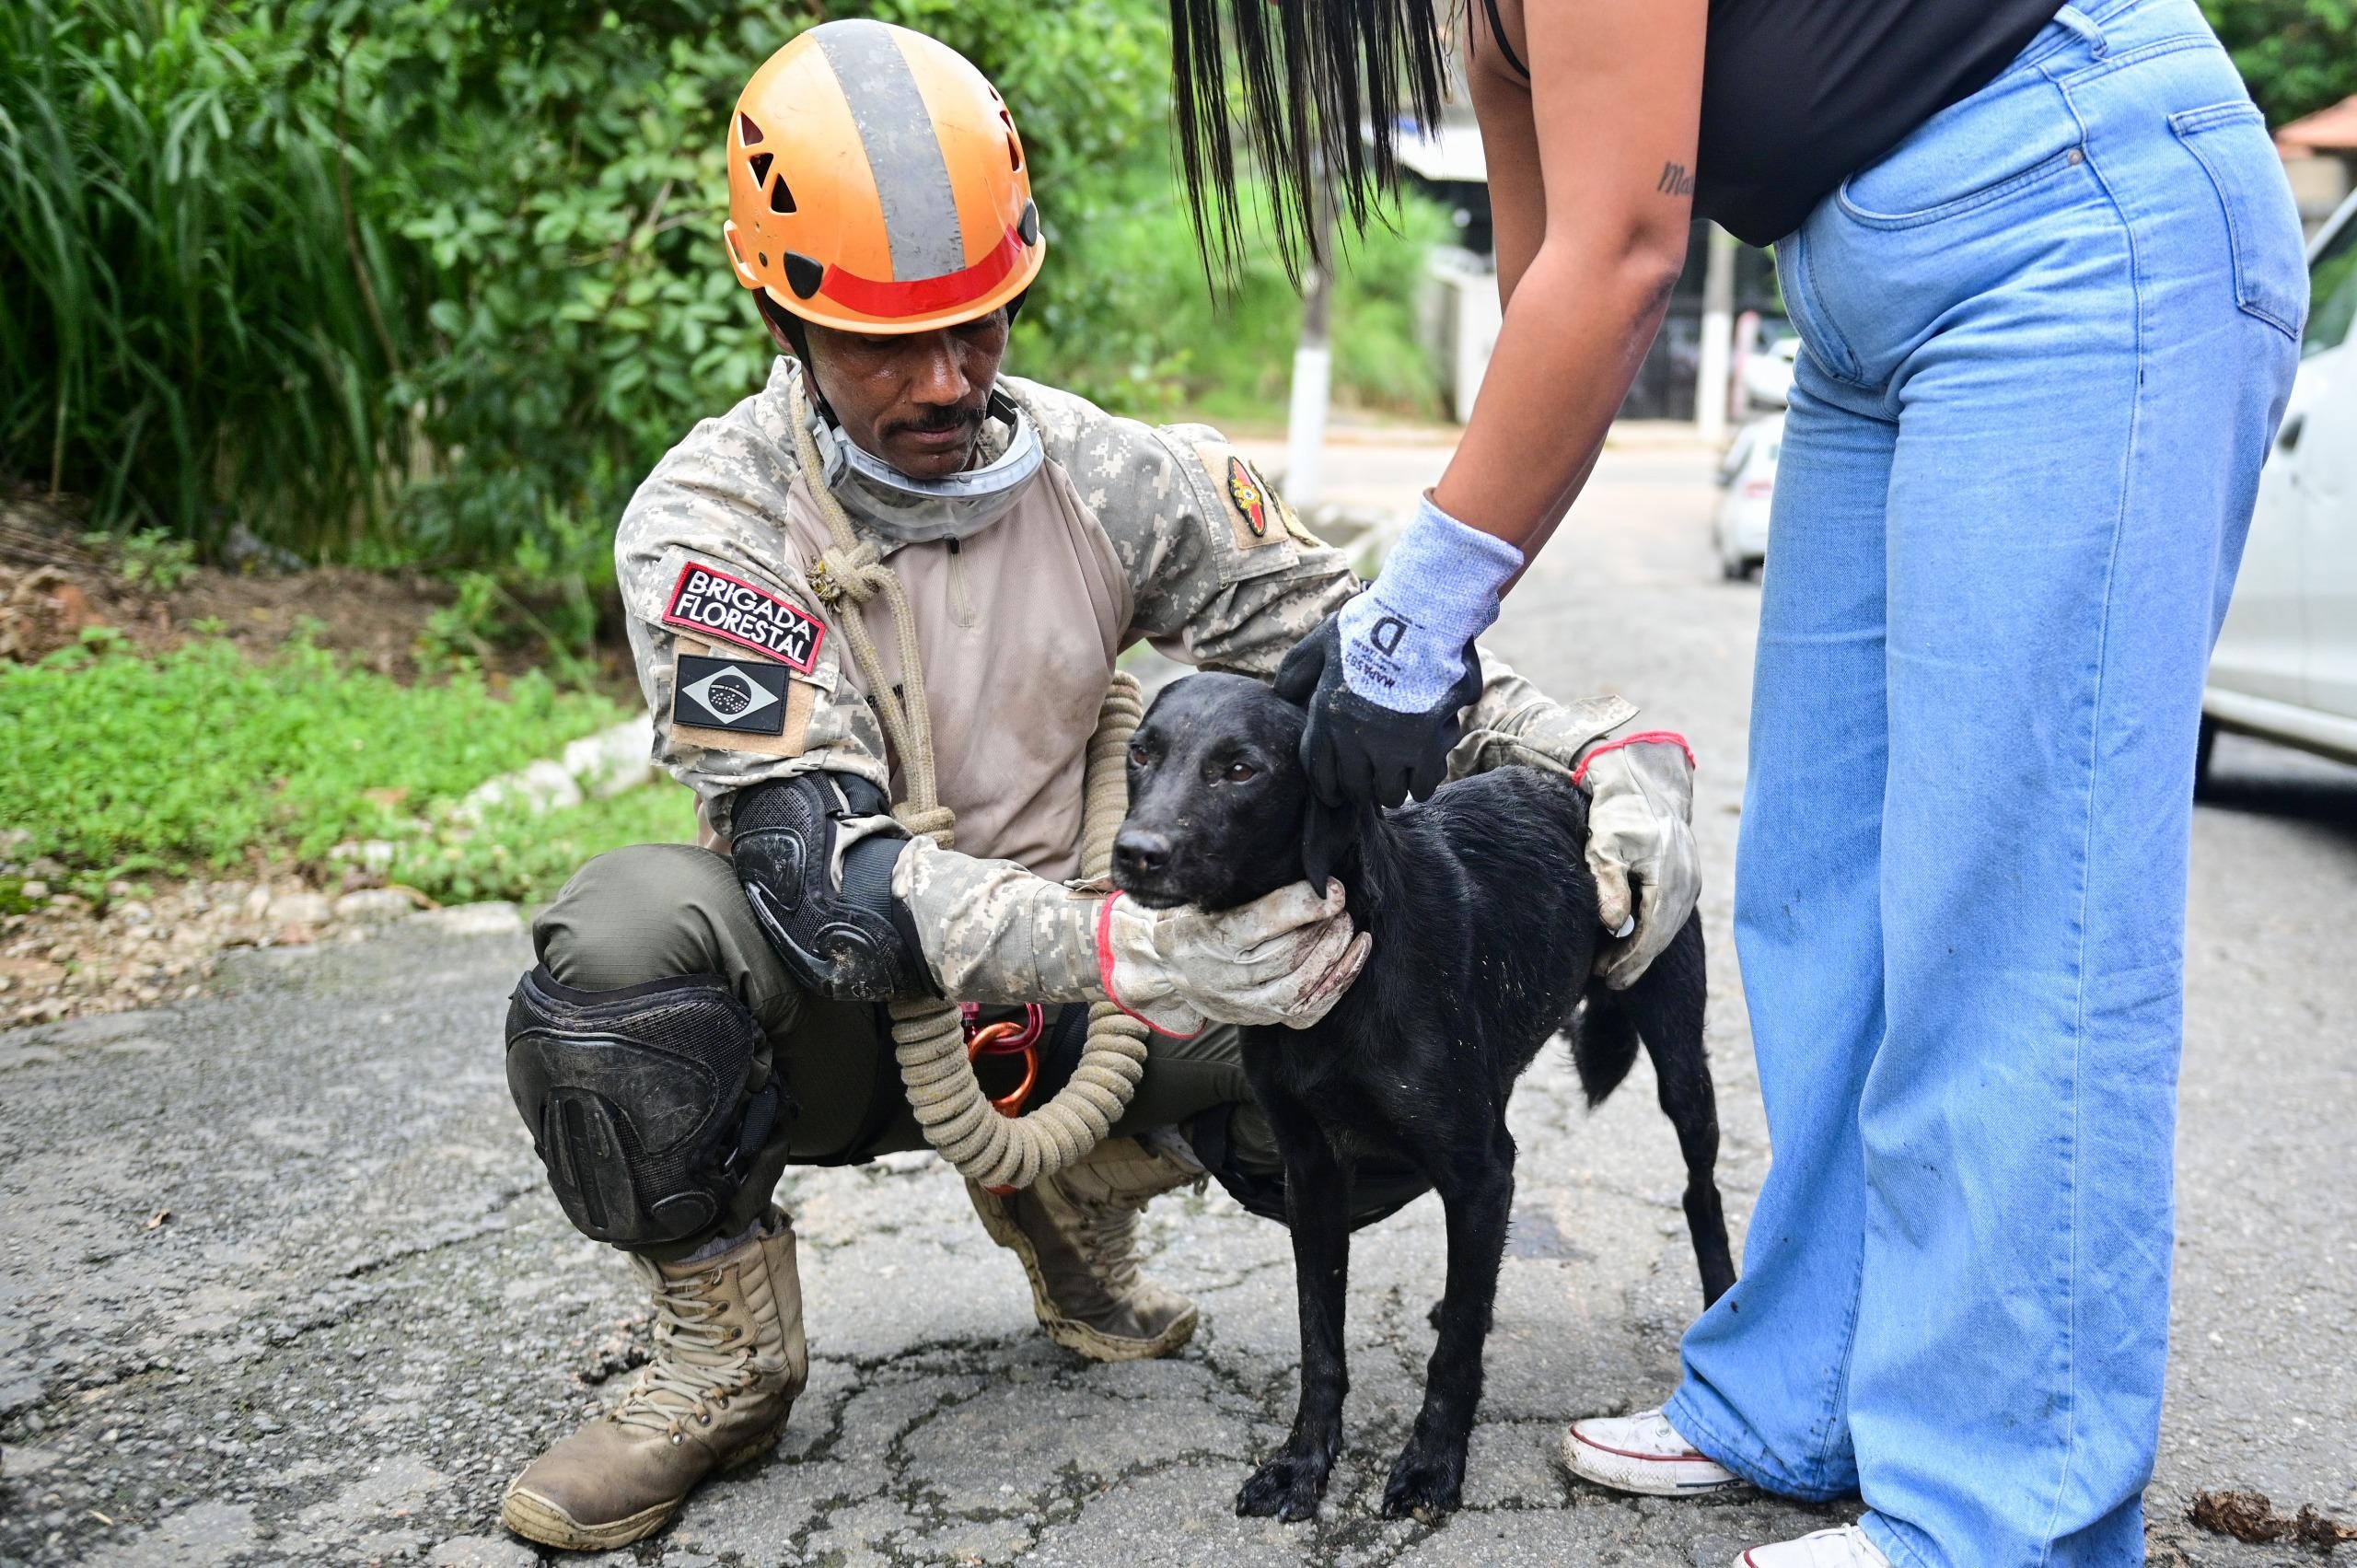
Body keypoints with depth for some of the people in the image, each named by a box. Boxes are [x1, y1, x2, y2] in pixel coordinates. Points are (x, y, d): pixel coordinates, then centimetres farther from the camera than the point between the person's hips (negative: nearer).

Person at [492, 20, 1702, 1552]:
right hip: (838, 1021, -3)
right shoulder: (710, 524, -19)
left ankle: (1073, 1192, 13)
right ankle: (726, 1357, -7)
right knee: (629, 930, -35)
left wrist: (1597, 751, -20)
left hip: (1063, 1007, 3)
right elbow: (825, 873, -29)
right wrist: (1137, 948, -42)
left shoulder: (1110, 477, -7)